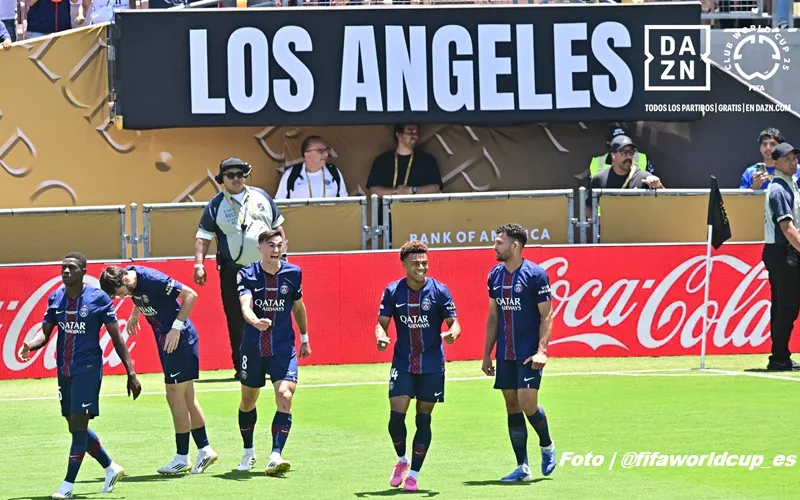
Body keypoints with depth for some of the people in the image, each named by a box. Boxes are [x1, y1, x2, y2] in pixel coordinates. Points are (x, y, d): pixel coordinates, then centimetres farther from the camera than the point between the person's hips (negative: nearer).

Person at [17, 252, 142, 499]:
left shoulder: (98, 298, -7)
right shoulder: (56, 298, 7)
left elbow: (117, 338, -5)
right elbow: (45, 331, 7)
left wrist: (131, 373, -8)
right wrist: (30, 345, -17)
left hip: (88, 368, -6)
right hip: (64, 371, 6)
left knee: (78, 424, -10)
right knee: (76, 428, 11)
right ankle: (111, 468, 31)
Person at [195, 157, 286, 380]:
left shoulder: (261, 197, 10)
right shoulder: (216, 206, 2)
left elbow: (278, 227, 15)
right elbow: (203, 236, -2)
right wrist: (199, 264, -14)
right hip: (233, 271, -2)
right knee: (237, 322, -1)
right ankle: (241, 367, 6)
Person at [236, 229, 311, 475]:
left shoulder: (293, 273, -2)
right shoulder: (247, 275, -10)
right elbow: (245, 306, -26)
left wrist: (304, 339, 22)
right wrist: (256, 322, -48)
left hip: (283, 348, 0)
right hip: (253, 348, 0)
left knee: (285, 397, -19)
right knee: (248, 400, 14)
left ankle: (276, 457, -24)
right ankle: (248, 452, 37)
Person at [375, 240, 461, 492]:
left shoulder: (439, 291, -7)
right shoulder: (393, 291, -3)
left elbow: (454, 323, -5)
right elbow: (382, 322, 2)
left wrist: (452, 334, -29)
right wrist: (381, 336, -21)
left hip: (431, 366, -1)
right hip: (402, 364, 1)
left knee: (423, 419, 2)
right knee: (396, 416, -9)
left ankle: (414, 474, 13)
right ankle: (401, 460, 19)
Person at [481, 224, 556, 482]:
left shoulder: (535, 274, -9)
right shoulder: (495, 276, 9)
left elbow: (546, 316, -9)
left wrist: (541, 350, -19)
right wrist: (487, 354, 14)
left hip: (529, 354, -6)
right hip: (505, 354, 6)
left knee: (527, 403, -15)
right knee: (512, 406, 4)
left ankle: (547, 446, 14)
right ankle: (522, 468, 9)